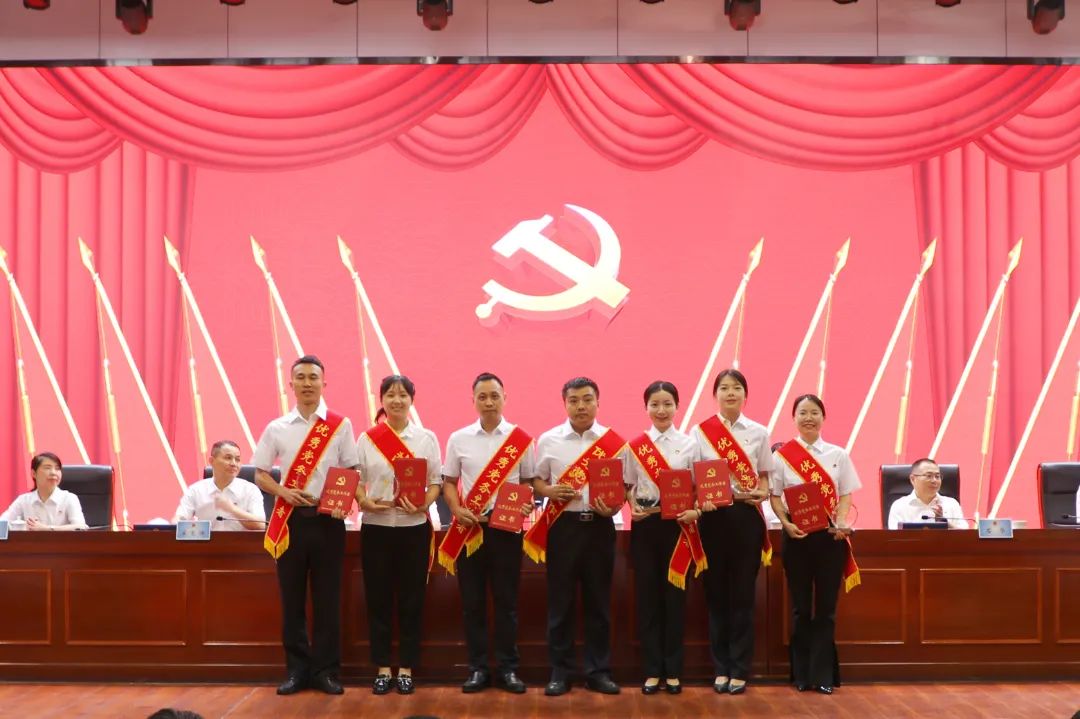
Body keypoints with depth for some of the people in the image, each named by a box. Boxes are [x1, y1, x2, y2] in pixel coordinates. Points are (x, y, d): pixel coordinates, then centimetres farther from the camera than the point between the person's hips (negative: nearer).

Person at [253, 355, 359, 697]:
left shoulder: (340, 425, 2)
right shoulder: (277, 428, 5)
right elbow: (259, 474, 8)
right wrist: (283, 492, -10)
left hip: (328, 519, -1)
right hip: (291, 520, 1)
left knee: (327, 598, 3)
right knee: (292, 598, 6)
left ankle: (325, 670, 12)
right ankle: (296, 669, 15)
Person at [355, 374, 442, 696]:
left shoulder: (426, 438, 3)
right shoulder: (367, 438, 4)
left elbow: (436, 480, 2)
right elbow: (355, 479, 4)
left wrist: (424, 504, -16)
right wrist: (364, 502, -15)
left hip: (414, 527, 0)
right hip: (376, 527, 0)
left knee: (411, 599, 4)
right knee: (378, 598, 4)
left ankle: (406, 668, 14)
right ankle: (382, 667, 15)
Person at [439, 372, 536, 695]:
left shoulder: (521, 440, 1)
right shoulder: (459, 439, 3)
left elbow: (529, 482, 7)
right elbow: (448, 482, 8)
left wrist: (526, 506, -12)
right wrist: (457, 510, -9)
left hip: (507, 527, -1)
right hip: (469, 528, 1)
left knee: (506, 599, 4)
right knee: (472, 600, 5)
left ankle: (508, 668, 13)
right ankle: (478, 668, 14)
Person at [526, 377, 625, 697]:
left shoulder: (614, 442, 3)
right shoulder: (548, 440, 4)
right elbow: (537, 481, 10)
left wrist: (613, 507, -13)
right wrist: (550, 491, -12)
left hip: (599, 525, 0)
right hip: (562, 525, 0)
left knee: (598, 600, 7)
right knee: (560, 600, 4)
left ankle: (598, 670, 17)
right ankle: (560, 671, 13)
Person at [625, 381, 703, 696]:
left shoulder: (689, 444, 2)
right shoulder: (635, 446, 5)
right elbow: (628, 486, 9)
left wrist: (695, 512, -15)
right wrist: (633, 506, -10)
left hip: (677, 524, -1)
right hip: (645, 524, 1)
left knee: (675, 595, 2)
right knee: (647, 595, 2)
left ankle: (673, 670, 12)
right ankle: (652, 670, 11)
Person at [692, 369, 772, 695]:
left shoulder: (759, 432, 6)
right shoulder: (700, 432, 3)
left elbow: (764, 478, 10)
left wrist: (761, 493, -11)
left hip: (746, 515, 0)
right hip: (713, 516, 0)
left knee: (743, 593, 2)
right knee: (716, 592, 3)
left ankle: (739, 670, 9)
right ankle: (721, 668, 13)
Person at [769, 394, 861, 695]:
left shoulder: (838, 455, 5)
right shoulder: (782, 455, 1)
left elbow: (845, 495, 5)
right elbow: (774, 496, 1)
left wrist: (841, 522, -13)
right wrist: (786, 524, -14)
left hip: (830, 534, 1)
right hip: (797, 534, -1)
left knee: (826, 606, 2)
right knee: (801, 606, 6)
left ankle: (824, 674, 8)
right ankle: (802, 674, 14)